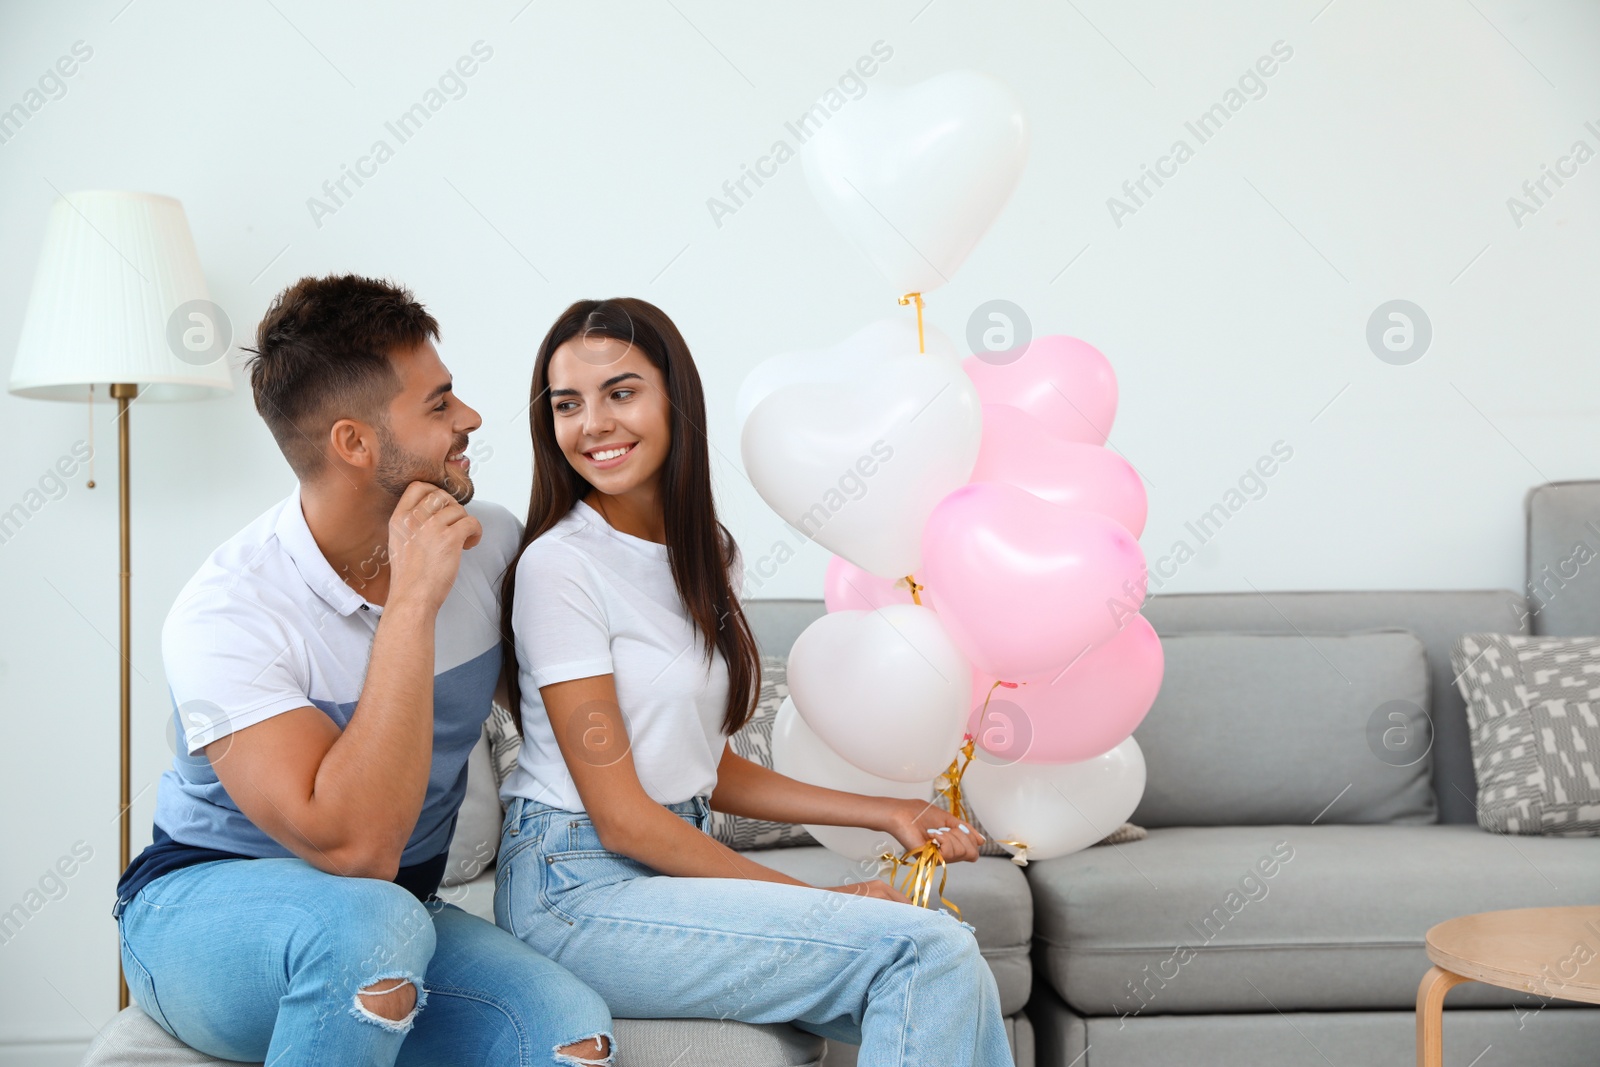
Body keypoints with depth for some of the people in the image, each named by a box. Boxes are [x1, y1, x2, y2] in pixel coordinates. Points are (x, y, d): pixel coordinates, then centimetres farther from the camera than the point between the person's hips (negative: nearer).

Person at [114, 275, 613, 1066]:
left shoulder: (488, 543, -4)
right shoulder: (228, 611, -22)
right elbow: (353, 847, -32)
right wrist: (412, 606, -31)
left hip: (391, 916, 4)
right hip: (202, 911, -4)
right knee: (371, 919, -39)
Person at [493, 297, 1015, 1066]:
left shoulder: (705, 553, 11)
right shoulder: (558, 564, -13)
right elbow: (621, 816, -14)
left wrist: (888, 814, 11)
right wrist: (816, 898, -11)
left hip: (674, 865, 7)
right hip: (579, 892, -7)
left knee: (948, 990, -14)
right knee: (926, 948, -21)